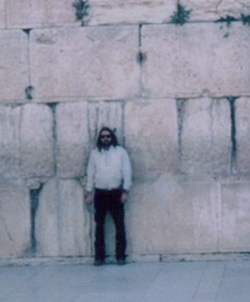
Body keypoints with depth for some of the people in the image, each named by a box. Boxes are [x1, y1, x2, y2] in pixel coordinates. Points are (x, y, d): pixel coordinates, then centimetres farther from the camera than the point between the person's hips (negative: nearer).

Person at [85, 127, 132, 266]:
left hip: (116, 193, -2)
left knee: (120, 225, -3)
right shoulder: (95, 153, 11)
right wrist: (89, 193, 8)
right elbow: (91, 172, 14)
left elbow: (127, 171, 3)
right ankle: (99, 256, 5)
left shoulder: (120, 151, 5)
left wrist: (125, 191, -4)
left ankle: (120, 255, 1)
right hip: (100, 193, 2)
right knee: (99, 225, 2)